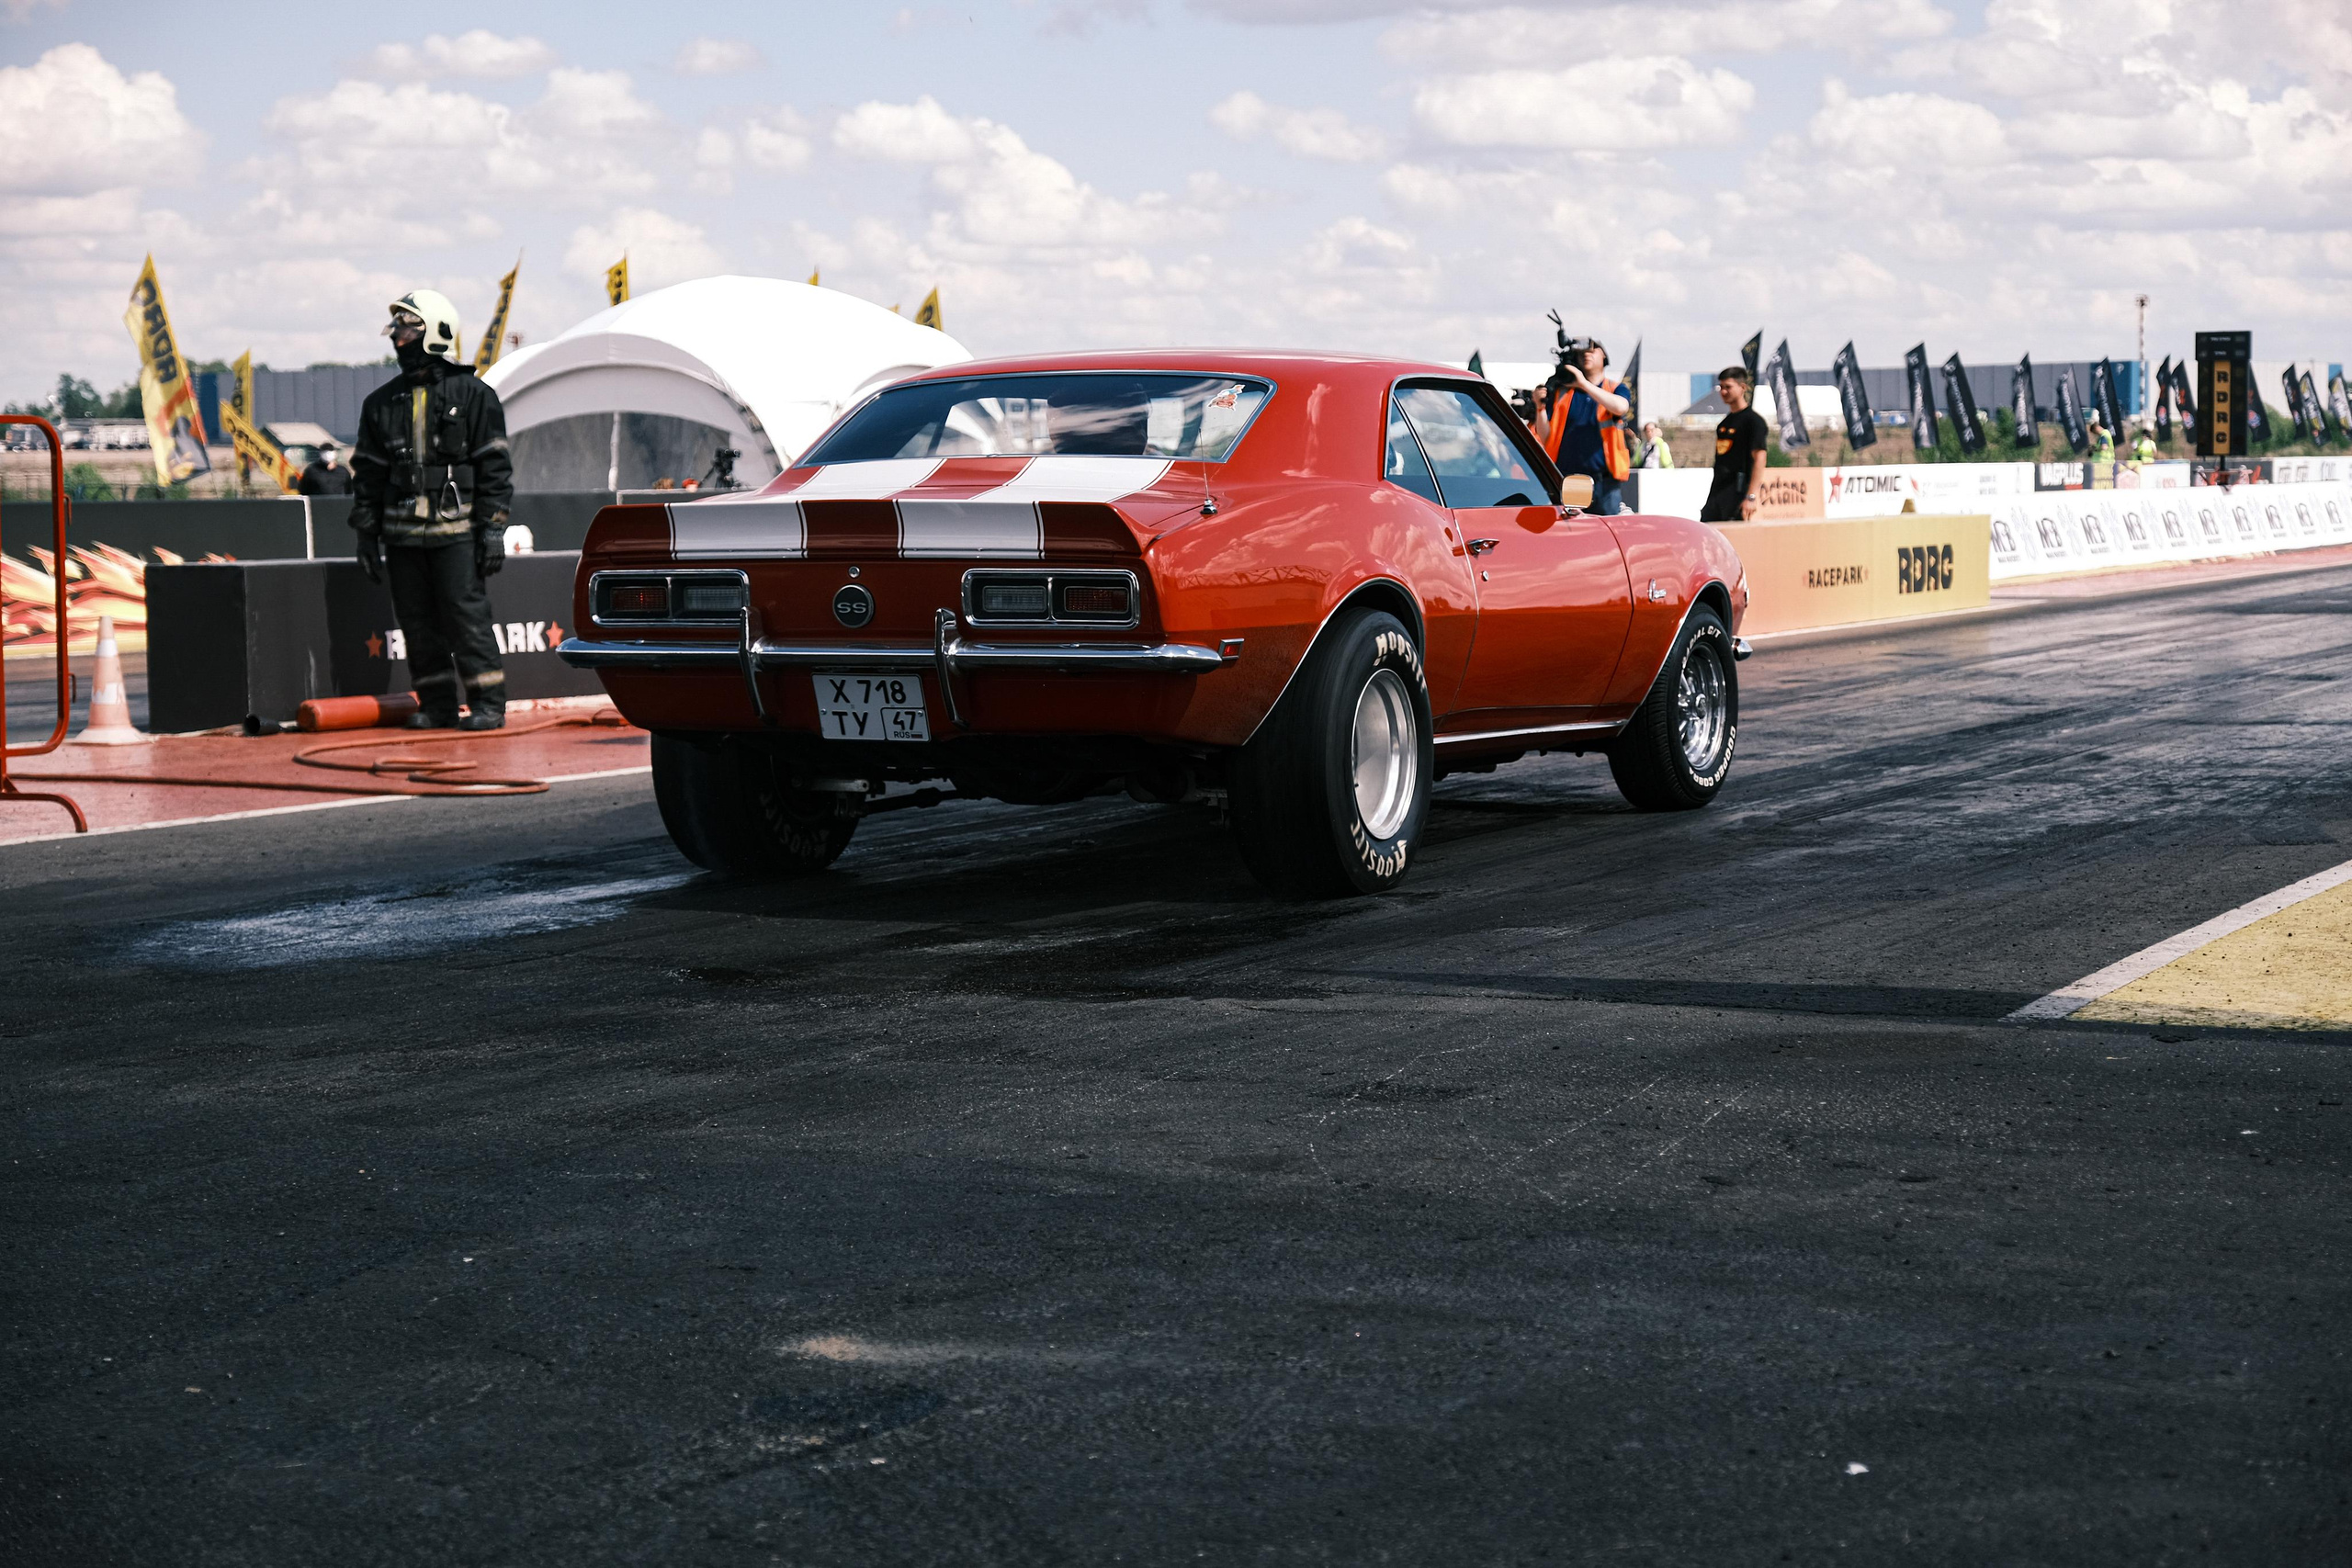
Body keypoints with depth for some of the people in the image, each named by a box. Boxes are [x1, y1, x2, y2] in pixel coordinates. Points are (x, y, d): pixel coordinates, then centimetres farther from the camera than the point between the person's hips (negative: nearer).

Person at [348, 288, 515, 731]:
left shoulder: (472, 396, 0)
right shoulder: (381, 403, 13)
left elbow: (495, 466, -2)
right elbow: (367, 472, 17)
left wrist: (492, 529, -8)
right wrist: (367, 535, 11)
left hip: (455, 531, -5)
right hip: (402, 533, 5)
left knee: (467, 616, -8)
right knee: (417, 623, 6)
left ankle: (487, 704, -1)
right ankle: (436, 706, 13)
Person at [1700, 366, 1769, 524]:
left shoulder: (1753, 420, -7)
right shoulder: (1723, 423, 18)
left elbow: (1759, 459, -15)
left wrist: (1751, 497, -23)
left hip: (1738, 493, -8)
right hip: (1717, 493, 8)